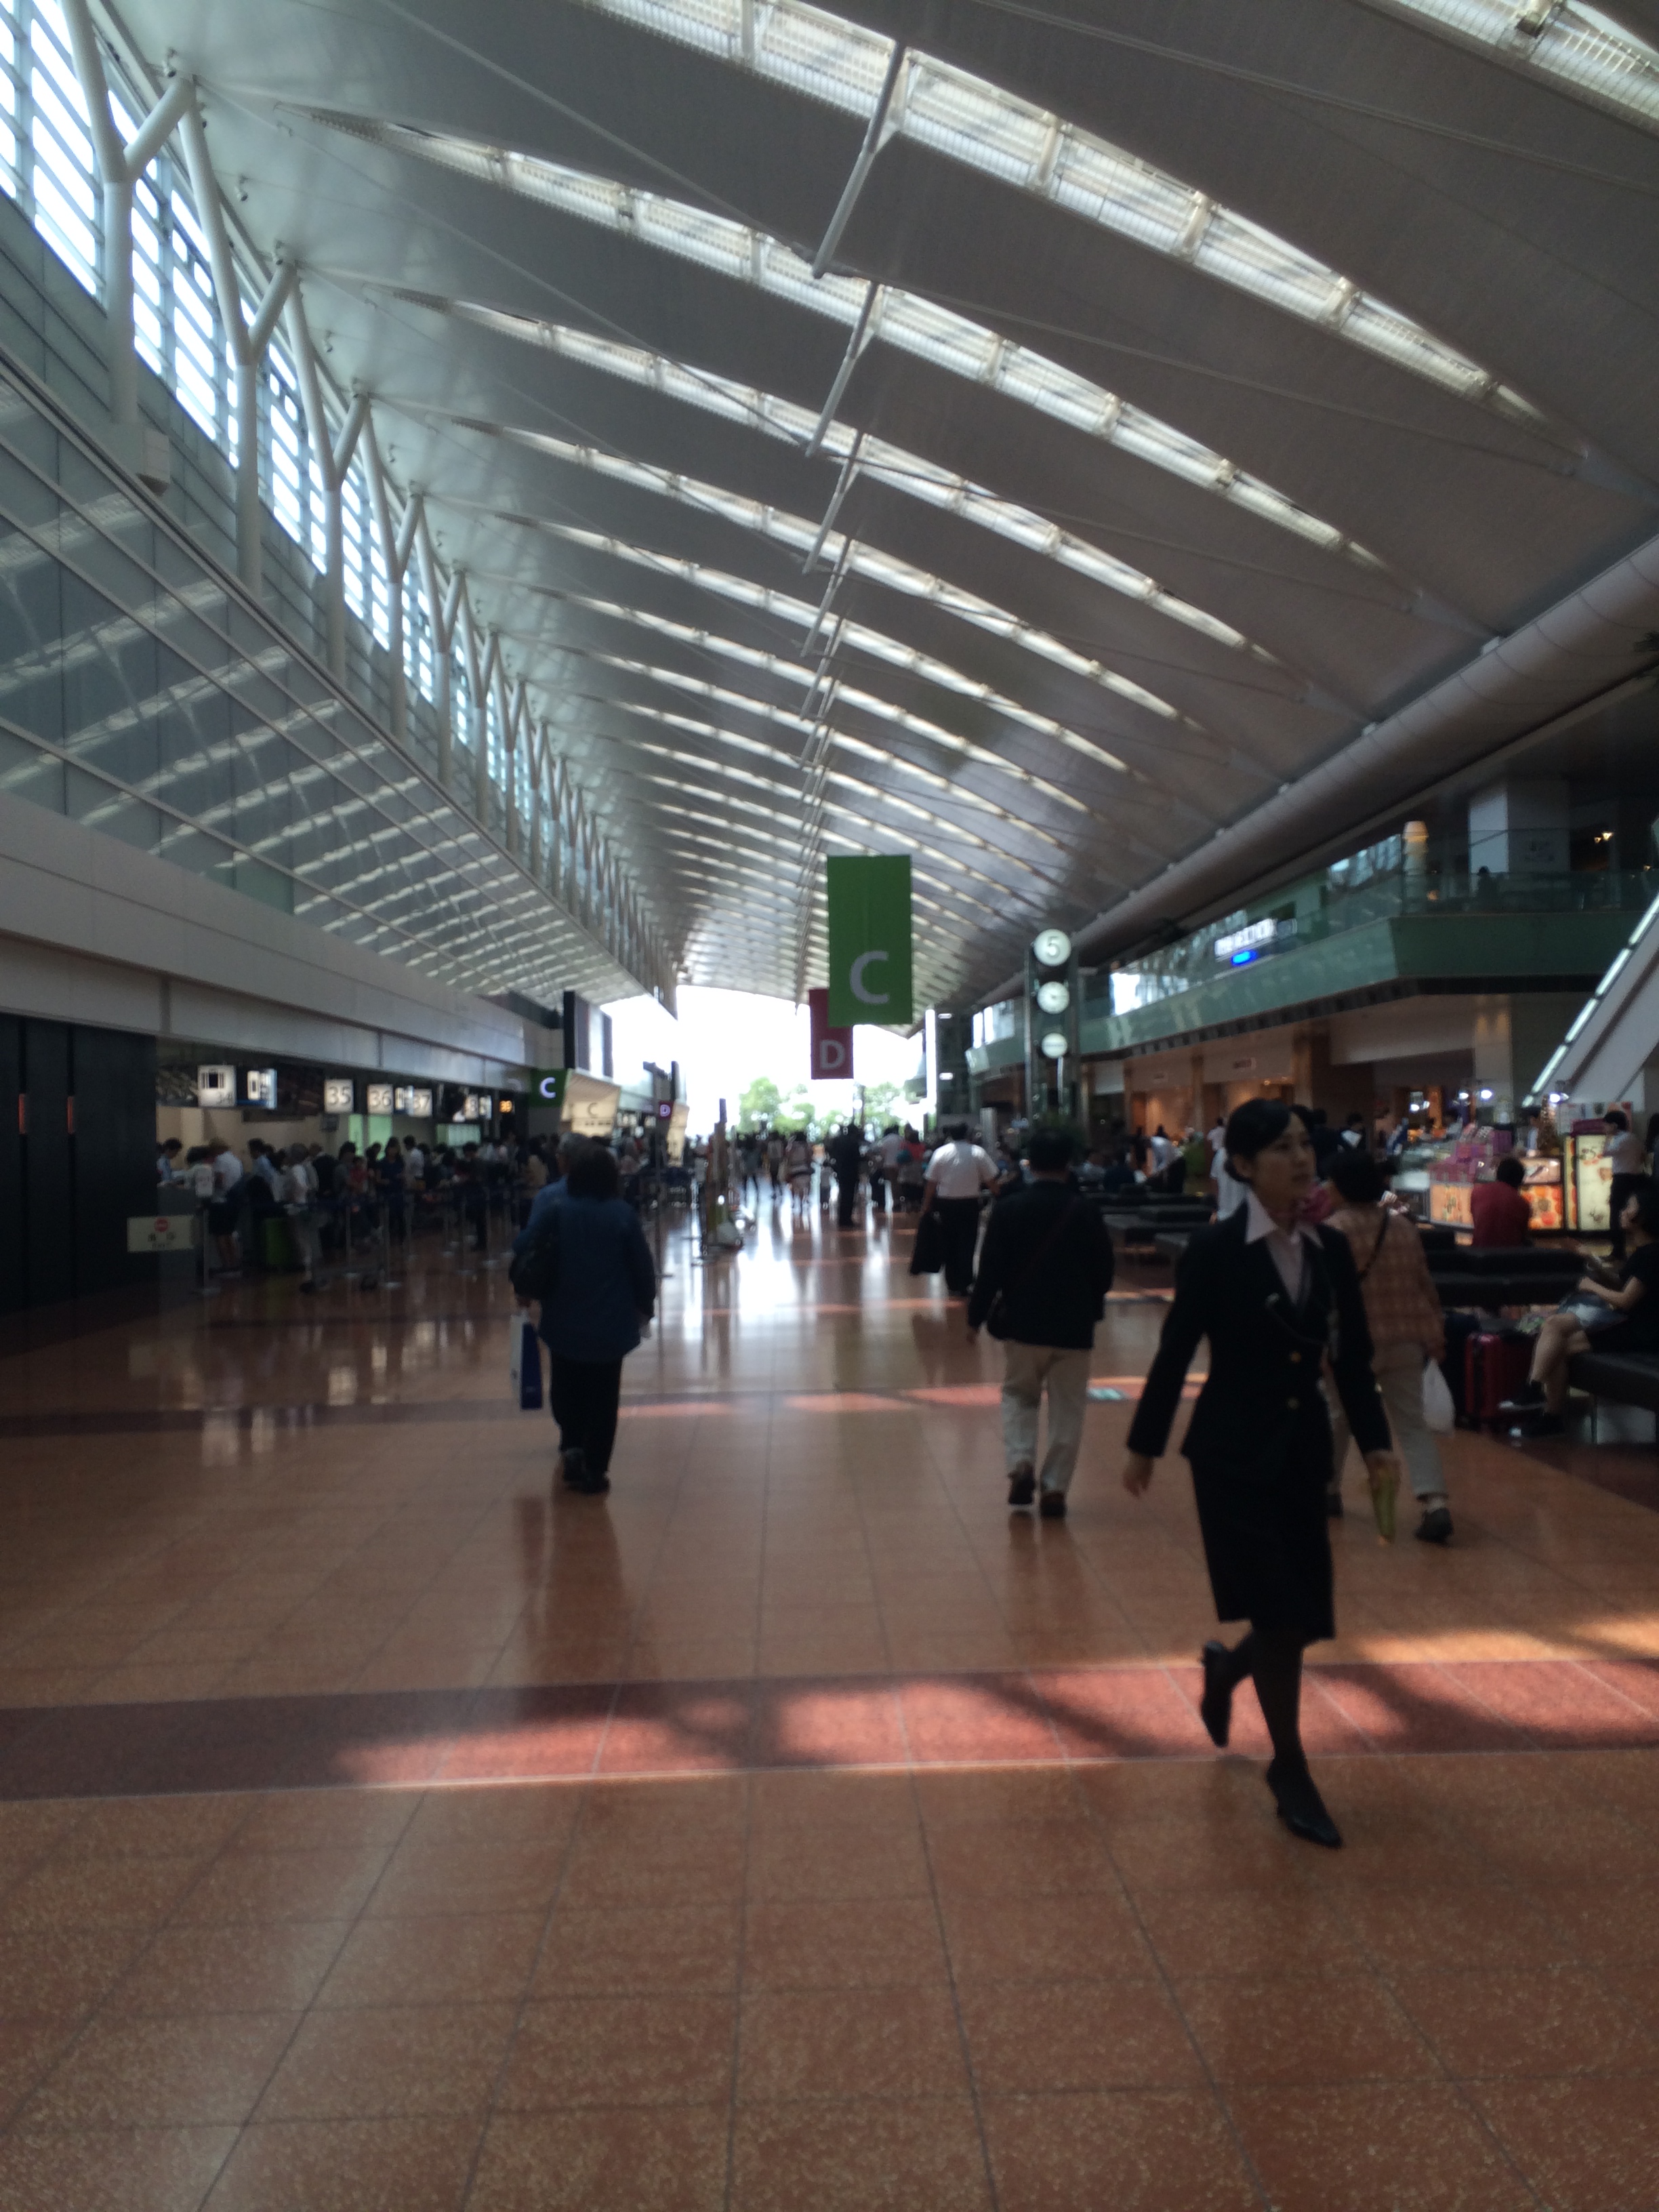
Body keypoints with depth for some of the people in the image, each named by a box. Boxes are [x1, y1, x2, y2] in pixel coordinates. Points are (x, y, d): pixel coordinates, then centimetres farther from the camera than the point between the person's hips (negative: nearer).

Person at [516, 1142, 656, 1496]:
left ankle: (572, 1445, 4)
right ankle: (593, 1471, 10)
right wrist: (645, 1304, 10)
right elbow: (642, 1265, -5)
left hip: (565, 1321, 1)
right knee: (603, 1397, 8)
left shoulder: (557, 1213, -6)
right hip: (610, 1324, -1)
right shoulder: (623, 1214, -9)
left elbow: (532, 1258, -1)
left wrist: (524, 1291, 18)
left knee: (567, 1389, 20)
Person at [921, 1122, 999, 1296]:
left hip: (946, 1204, 1)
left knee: (950, 1244, 12)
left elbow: (930, 1183, -2)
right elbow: (991, 1180, -5)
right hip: (969, 1203, -1)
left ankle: (953, 1285, 17)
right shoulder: (978, 1153, -4)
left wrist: (926, 1206, 6)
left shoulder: (941, 1153, -2)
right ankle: (965, 1284, 0)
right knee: (967, 1245, 4)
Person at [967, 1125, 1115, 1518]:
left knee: (1019, 1394, 20)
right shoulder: (1086, 1212, -5)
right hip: (1073, 1325, 0)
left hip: (1022, 1321, 0)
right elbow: (1104, 1271, 3)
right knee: (1067, 1408, 11)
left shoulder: (1008, 1208, -9)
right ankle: (1055, 1486, 11)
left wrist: (977, 1315, 4)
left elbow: (990, 1269, -9)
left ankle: (1021, 1463, 1)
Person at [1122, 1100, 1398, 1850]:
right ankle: (1290, 1769, 17)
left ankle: (1227, 1667, 43)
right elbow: (1176, 1351, -6)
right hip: (1233, 1449, -5)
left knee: (1300, 1615, 10)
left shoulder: (1330, 1249, 2)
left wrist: (1375, 1441, -2)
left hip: (1304, 1448, 5)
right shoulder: (1215, 1250, -12)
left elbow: (1353, 1356, 8)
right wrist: (1144, 1445, -1)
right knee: (1279, 1613, -3)